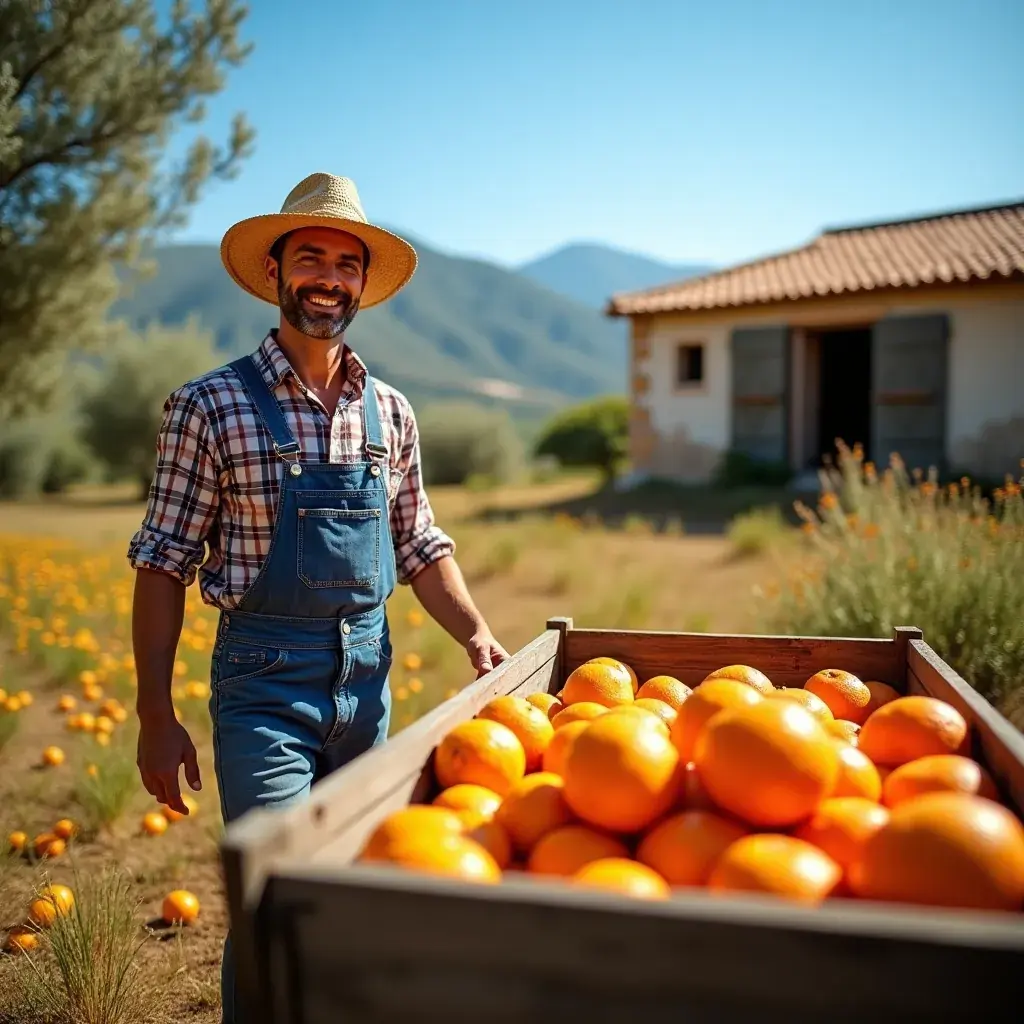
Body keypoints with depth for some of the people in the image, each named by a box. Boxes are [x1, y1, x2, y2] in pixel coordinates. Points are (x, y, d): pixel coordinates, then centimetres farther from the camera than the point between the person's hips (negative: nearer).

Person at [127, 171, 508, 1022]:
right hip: (265, 685, -4)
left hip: (368, 676, 5)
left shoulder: (389, 411, 6)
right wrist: (157, 715, -8)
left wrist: (475, 633, -2)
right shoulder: (211, 406, -7)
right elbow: (163, 566, -6)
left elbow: (419, 546, 11)